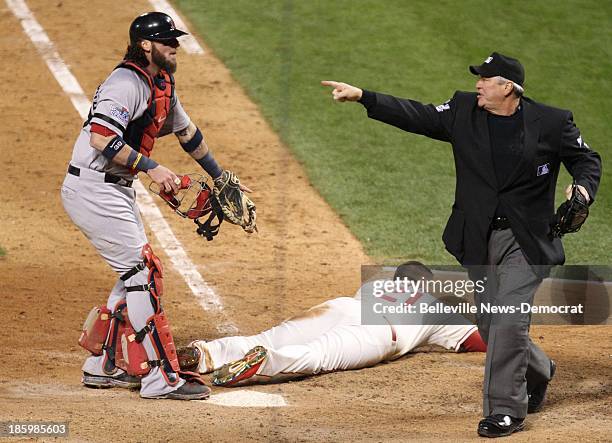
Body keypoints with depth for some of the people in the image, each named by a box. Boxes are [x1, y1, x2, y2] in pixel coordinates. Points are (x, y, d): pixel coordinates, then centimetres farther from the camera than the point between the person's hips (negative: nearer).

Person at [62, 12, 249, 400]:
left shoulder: (163, 85, 13)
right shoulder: (127, 83, -18)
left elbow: (186, 131, 26)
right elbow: (101, 138, -28)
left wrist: (221, 177, 32)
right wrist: (150, 167, -28)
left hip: (117, 190, 10)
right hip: (93, 190, -10)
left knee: (138, 273, 14)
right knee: (143, 272, -12)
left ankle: (102, 366, 21)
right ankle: (161, 378, -11)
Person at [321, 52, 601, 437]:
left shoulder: (552, 123, -6)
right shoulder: (463, 111, 2)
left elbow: (586, 158, 4)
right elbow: (417, 116, 1)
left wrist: (583, 186, -17)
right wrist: (363, 97, -7)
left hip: (527, 241, -5)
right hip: (479, 241, 5)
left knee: (508, 321, -14)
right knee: (489, 324, 12)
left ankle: (504, 410, -5)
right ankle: (536, 372, 41)